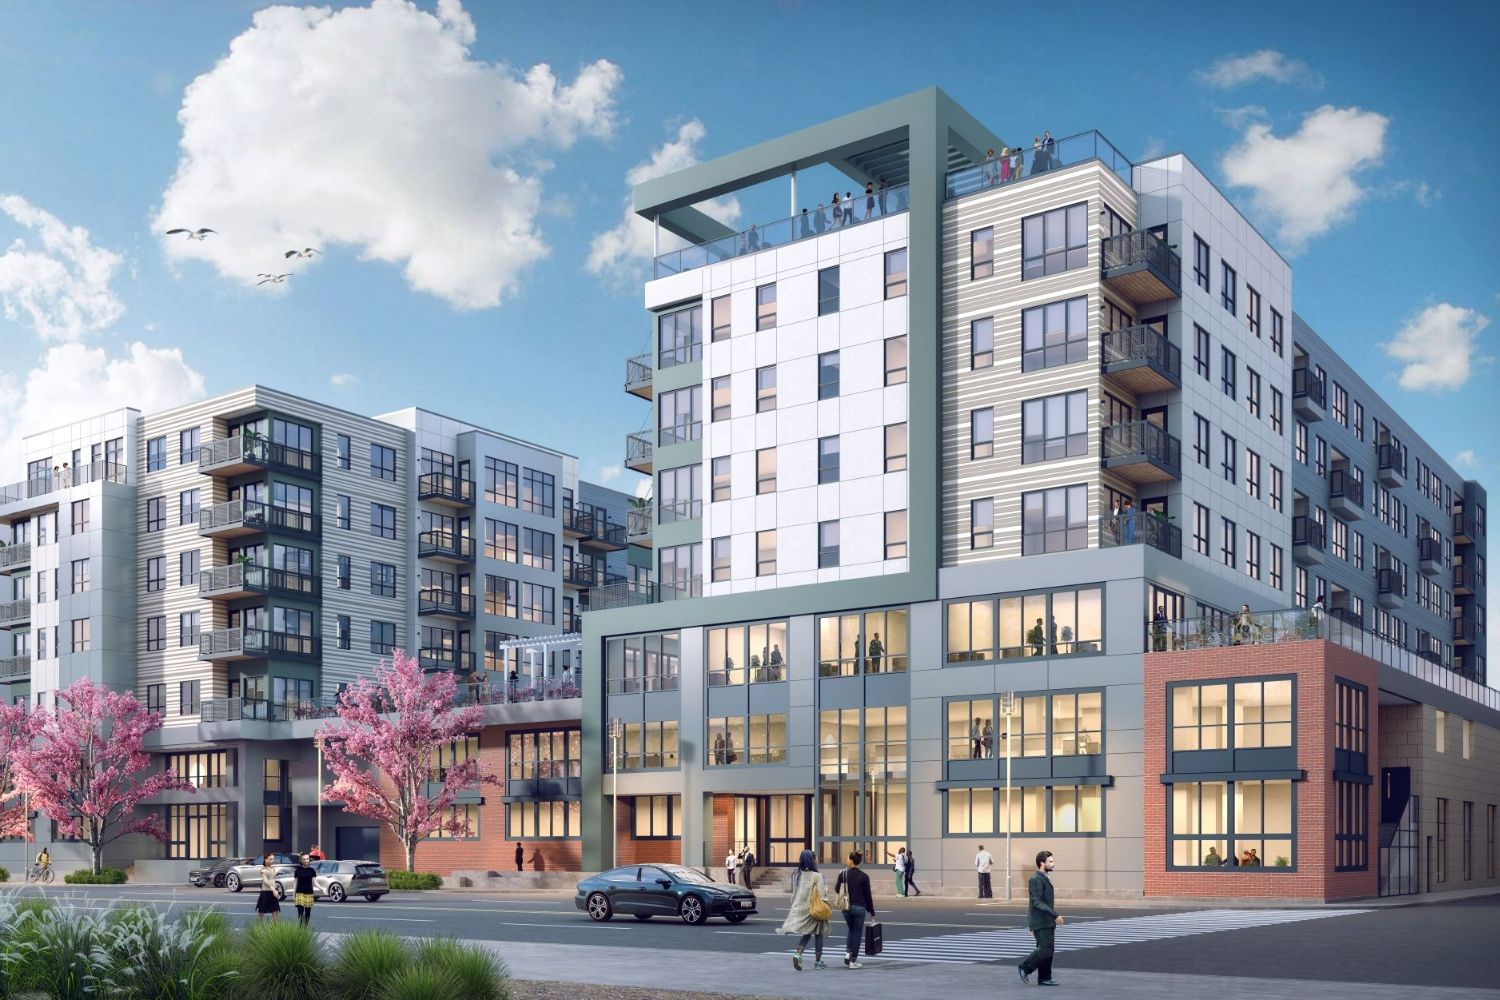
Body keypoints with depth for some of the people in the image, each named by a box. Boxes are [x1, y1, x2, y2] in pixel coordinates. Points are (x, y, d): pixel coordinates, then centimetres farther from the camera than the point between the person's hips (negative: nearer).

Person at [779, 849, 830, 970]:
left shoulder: (796, 875, 0)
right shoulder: (817, 876, -16)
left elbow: (794, 892, 8)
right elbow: (822, 894, -17)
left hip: (800, 908, 5)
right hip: (815, 909, -5)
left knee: (806, 934, 15)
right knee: (818, 935, 12)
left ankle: (798, 954, -7)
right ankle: (818, 961, 18)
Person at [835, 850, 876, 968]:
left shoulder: (843, 874, -5)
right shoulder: (864, 876, -8)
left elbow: (837, 889, 7)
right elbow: (868, 895, -4)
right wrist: (872, 912, 4)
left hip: (846, 907, 2)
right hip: (859, 907, -2)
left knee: (851, 930, 22)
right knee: (857, 933, 8)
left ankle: (847, 952, 3)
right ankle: (853, 961, 8)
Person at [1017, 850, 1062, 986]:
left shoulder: (1045, 878, 15)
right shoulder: (1036, 879, -15)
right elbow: (1037, 902, -23)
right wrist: (1055, 915, -25)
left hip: (1047, 922, 9)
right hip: (1040, 922, -9)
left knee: (1047, 950, 9)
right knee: (1045, 950, -12)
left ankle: (1044, 978, 14)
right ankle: (1024, 967, 1)